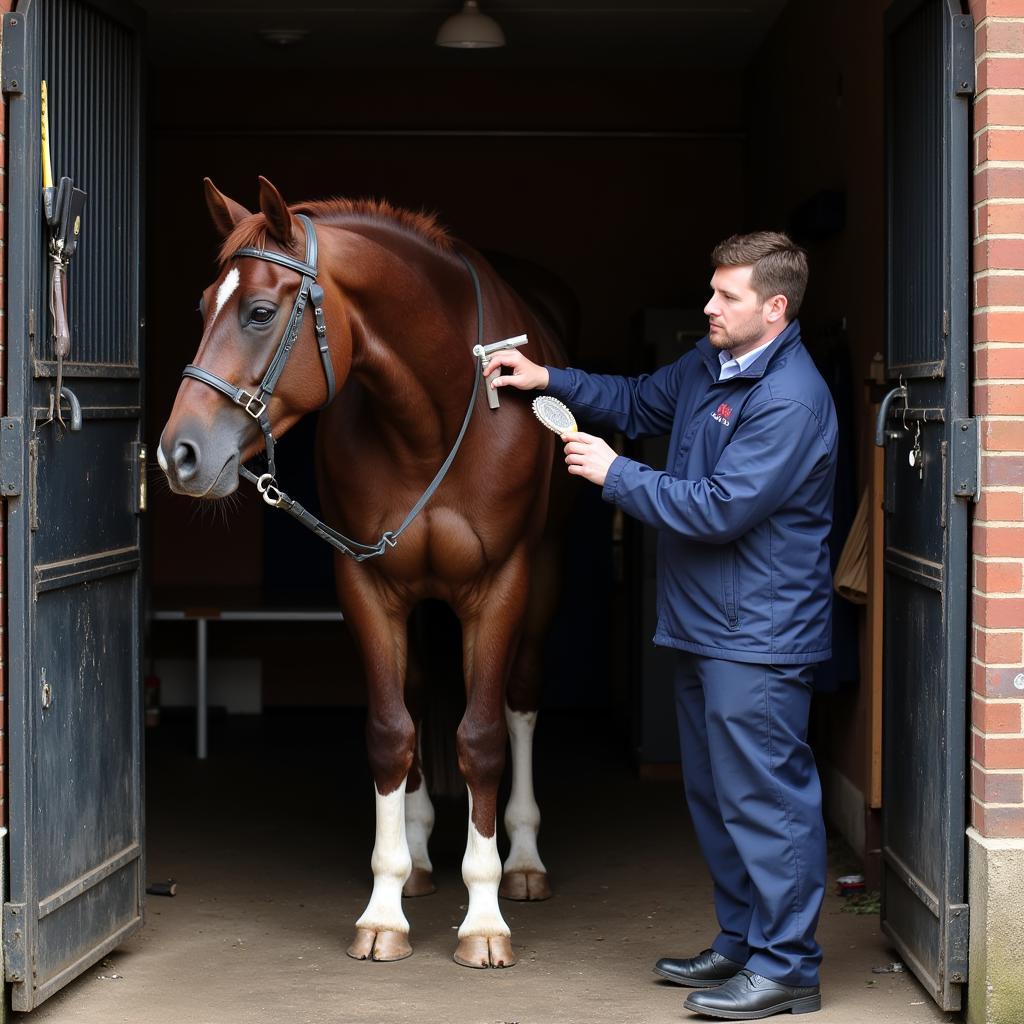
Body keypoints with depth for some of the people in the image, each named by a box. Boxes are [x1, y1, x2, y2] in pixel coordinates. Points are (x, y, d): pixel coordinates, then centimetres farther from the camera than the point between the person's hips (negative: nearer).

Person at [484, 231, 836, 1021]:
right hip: (703, 626, 10)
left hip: (759, 637, -10)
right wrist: (548, 381, 12)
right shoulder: (710, 365, 8)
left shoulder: (791, 400, -21)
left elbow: (719, 511, -24)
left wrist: (615, 475, -16)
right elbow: (639, 402, 25)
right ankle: (741, 942, 30)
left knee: (765, 800, -4)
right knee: (716, 795, 18)